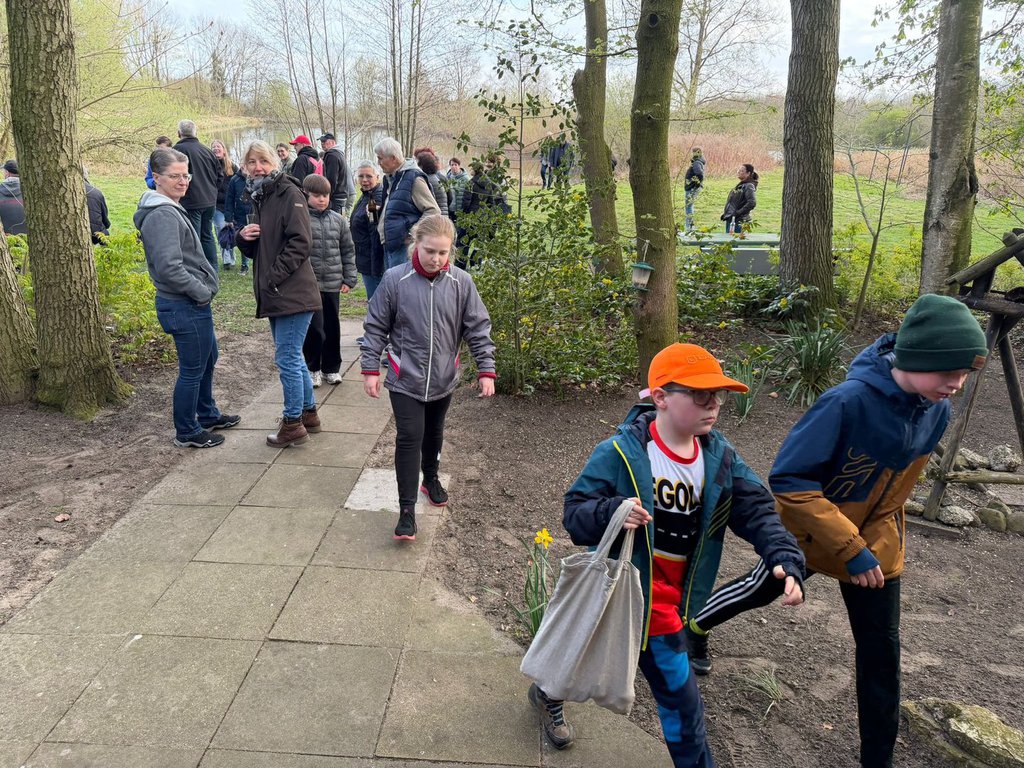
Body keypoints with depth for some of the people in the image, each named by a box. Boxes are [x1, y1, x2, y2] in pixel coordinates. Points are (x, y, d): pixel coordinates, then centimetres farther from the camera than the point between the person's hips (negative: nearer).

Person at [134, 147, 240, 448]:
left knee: (208, 358, 24)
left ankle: (208, 414, 41)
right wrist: (202, 292, -18)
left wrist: (203, 288, 12)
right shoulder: (162, 215, -20)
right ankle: (187, 432, 18)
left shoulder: (170, 209, 12)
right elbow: (169, 268, -28)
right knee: (192, 370, 3)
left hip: (191, 303, 11)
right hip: (186, 307, -11)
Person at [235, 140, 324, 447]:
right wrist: (243, 237, -1)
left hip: (292, 293, -9)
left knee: (287, 358, -3)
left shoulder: (289, 193, -10)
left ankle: (293, 424, 10)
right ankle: (308, 413, 31)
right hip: (275, 295, 9)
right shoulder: (258, 197, 16)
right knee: (293, 357, 17)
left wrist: (274, 278, -19)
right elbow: (255, 250, 22)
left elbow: (300, 243, -19)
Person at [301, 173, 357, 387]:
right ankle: (312, 368, 16)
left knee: (332, 327, 12)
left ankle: (331, 368, 26)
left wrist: (349, 279, 6)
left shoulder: (338, 220, 6)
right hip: (308, 283, -4)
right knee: (314, 328, -3)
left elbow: (348, 251, 10)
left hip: (332, 283, 4)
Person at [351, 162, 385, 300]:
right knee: (373, 300, 18)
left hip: (373, 261, -10)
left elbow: (377, 234, -23)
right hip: (365, 259, 10)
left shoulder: (378, 198, -19)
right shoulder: (365, 195, 12)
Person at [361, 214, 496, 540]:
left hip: (443, 379, 3)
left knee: (433, 434, 21)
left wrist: (486, 370, -6)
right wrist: (371, 369, -4)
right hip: (405, 379, -2)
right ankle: (407, 509, 4)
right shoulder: (395, 280, -12)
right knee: (409, 438, -5)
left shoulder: (461, 283, -8)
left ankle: (430, 478, 46)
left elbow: (478, 329, -3)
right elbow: (376, 327, -4)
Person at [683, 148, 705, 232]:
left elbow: (700, 175, -31)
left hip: (692, 189, -11)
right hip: (690, 188, 11)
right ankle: (690, 226, 23)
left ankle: (689, 227, -5)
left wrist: (697, 184, -21)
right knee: (689, 206, 17)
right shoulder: (695, 163, 15)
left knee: (689, 206, -7)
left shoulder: (697, 163, -17)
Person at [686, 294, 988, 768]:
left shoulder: (936, 412, -13)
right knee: (763, 588, 20)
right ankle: (691, 625, 49)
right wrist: (850, 549, -29)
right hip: (809, 535, -4)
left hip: (876, 548, 4)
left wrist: (871, 549, -3)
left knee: (881, 650, 10)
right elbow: (789, 480, -30)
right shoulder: (849, 402, -33)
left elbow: (895, 488, 3)